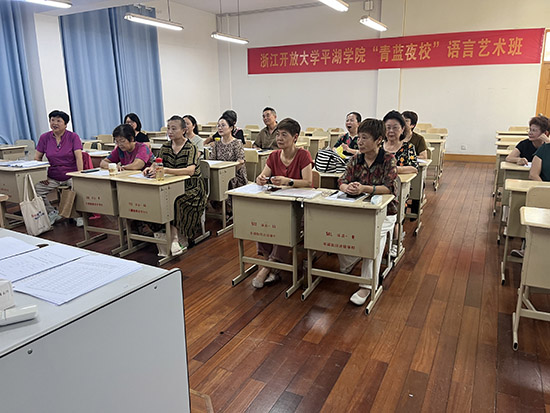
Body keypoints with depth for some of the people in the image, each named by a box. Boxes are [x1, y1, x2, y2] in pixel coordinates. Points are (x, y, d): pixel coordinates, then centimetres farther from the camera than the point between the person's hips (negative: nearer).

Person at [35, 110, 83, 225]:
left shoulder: (73, 137, -2)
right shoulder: (44, 137, 7)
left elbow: (78, 157, -12)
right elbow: (37, 158, 12)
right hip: (52, 178, 3)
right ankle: (53, 213, 5)